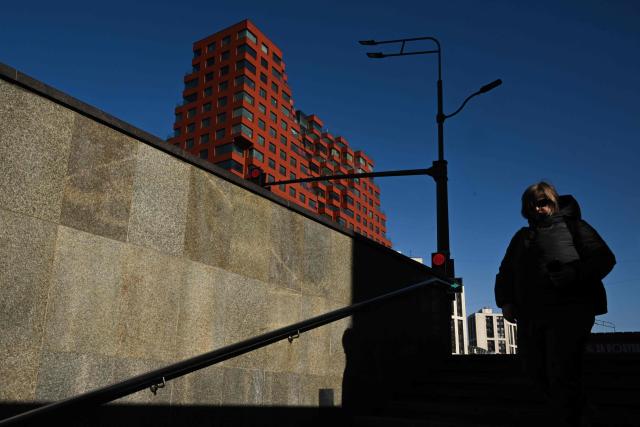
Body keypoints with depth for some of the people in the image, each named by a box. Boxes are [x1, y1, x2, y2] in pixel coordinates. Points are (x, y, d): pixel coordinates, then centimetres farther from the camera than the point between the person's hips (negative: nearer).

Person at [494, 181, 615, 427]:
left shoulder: (571, 225, 6)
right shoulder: (521, 237, 21)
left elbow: (603, 257, -3)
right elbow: (505, 273, 20)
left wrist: (575, 276, -19)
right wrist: (505, 301, 3)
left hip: (568, 310, -6)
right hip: (530, 315, 6)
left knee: (562, 374, -9)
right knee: (536, 370, 10)